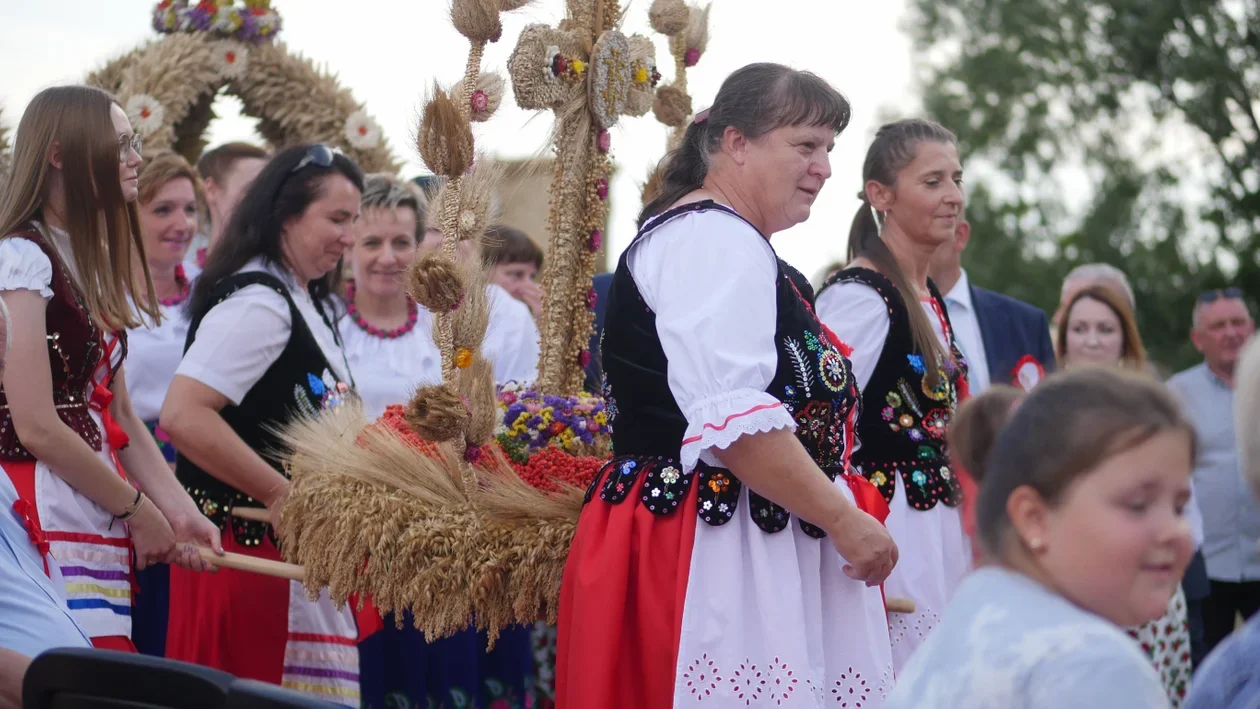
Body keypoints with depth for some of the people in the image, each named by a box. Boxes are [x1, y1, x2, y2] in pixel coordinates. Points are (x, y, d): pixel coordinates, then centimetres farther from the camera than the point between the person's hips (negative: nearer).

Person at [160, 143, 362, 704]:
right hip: (248, 545, -10)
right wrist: (280, 495, -20)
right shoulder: (257, 303, -15)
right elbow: (182, 415, -26)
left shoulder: (305, 302, 16)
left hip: (295, 547, 10)